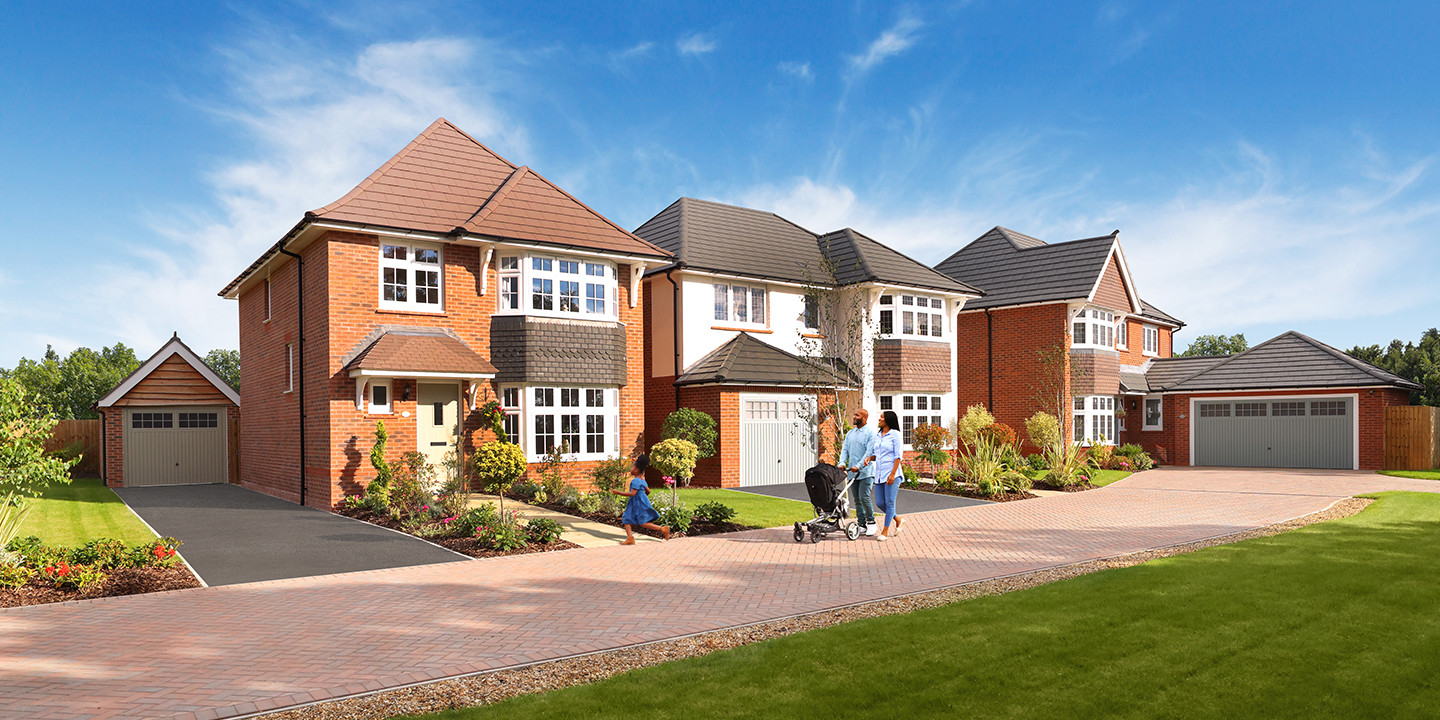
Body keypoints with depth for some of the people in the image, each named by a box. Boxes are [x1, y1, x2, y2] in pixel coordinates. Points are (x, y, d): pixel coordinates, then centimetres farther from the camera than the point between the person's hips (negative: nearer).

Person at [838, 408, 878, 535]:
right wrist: (842, 463, -8)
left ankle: (871, 523, 4)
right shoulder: (850, 434, 15)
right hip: (852, 472, 6)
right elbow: (845, 449, 11)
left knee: (864, 497, -11)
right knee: (857, 500, 7)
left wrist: (858, 466, -23)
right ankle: (862, 524, 14)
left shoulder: (870, 433, -6)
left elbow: (869, 452, -14)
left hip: (865, 472, -6)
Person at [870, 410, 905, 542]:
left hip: (891, 473, -7)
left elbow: (898, 456, -10)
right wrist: (870, 458, -1)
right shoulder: (878, 436, 14)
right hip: (879, 474, 7)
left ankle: (885, 532, 3)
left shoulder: (895, 434, -6)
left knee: (889, 502, -4)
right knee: (879, 503, 6)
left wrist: (892, 474, -17)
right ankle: (897, 519, 29)